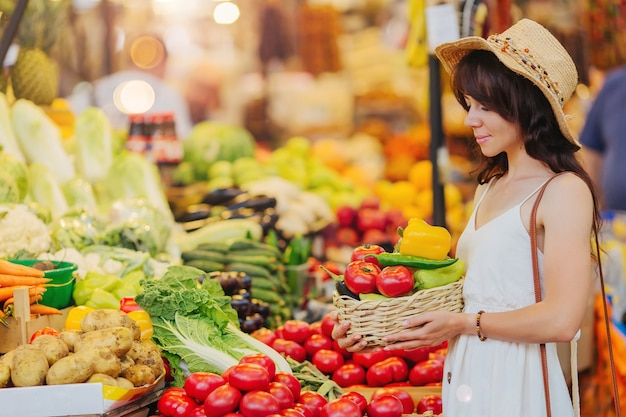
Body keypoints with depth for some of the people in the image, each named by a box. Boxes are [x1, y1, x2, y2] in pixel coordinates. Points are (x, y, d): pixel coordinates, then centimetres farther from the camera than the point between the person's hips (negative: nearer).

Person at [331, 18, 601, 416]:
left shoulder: (564, 191, -12)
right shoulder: (488, 189, 11)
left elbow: (561, 320, -20)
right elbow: (465, 294, 10)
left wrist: (464, 324, -12)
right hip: (467, 379, 7)